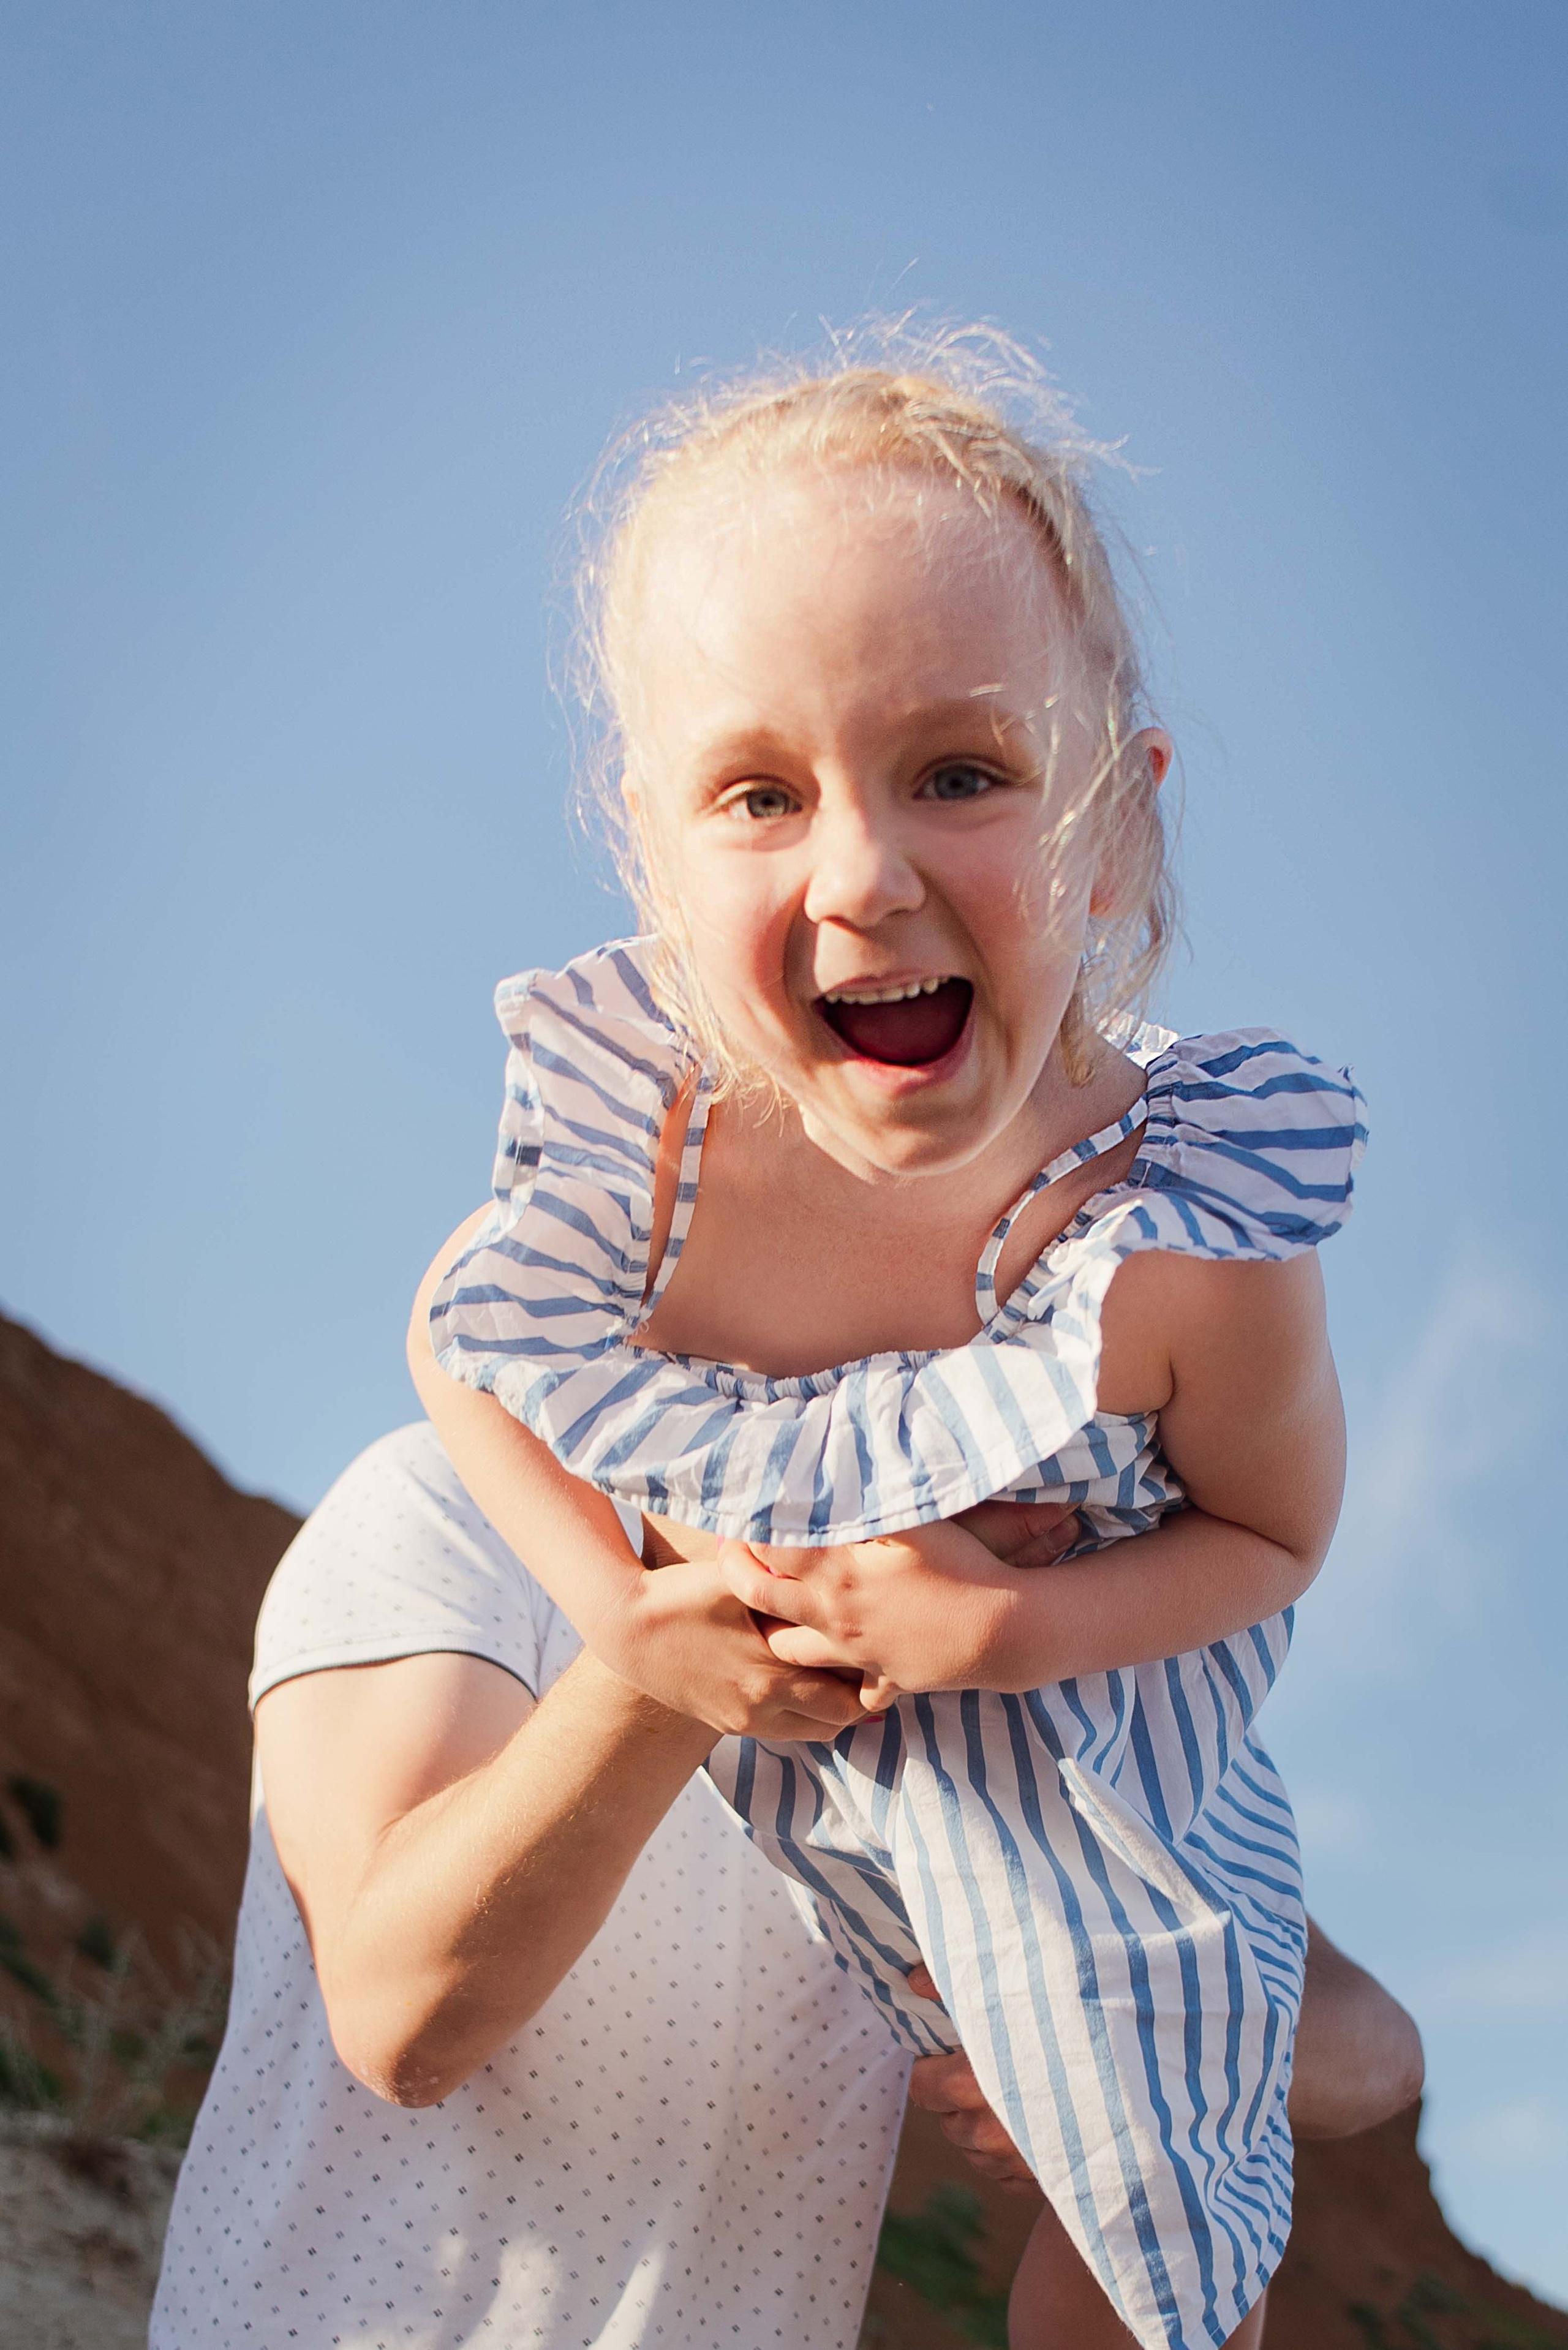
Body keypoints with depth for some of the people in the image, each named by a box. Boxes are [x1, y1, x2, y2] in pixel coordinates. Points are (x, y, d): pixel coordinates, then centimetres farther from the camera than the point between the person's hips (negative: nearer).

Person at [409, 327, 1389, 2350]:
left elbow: (1275, 1527, -17)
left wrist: (1007, 1627, -31)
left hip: (1086, 1750, -2)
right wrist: (621, 1615, -20)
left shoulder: (1190, 1252, -38)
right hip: (754, 1705, 2)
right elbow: (456, 1346, -8)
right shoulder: (623, 1125, -29)